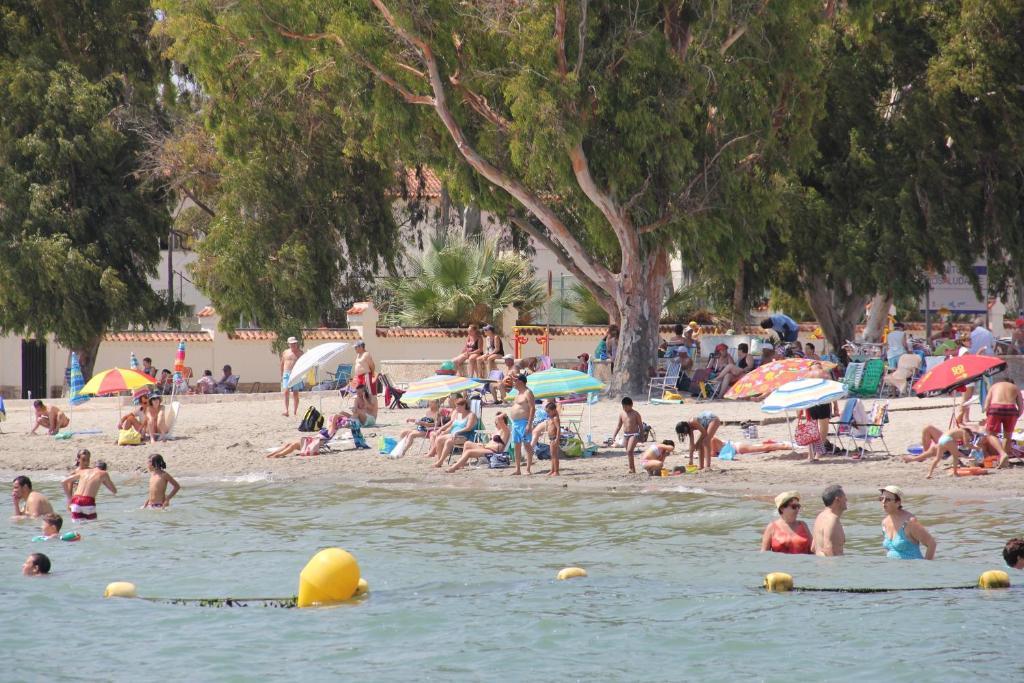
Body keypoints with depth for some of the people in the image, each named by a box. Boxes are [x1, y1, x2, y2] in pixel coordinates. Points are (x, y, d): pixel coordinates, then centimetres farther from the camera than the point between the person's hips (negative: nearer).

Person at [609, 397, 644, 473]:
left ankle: (632, 468, -16)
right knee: (628, 452, 9)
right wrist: (613, 436, 2)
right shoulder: (622, 414, 6)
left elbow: (640, 426, -3)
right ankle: (632, 469, 18)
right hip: (626, 435, 6)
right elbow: (618, 426, 10)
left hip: (634, 435, -6)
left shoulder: (635, 414, -7)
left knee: (629, 451, -21)